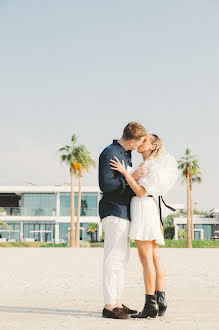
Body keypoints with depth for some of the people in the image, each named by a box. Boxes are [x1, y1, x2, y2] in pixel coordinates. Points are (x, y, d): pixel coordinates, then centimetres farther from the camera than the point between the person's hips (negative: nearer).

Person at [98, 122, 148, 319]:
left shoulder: (126, 154, 17)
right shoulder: (110, 153, -12)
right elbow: (105, 185, -20)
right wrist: (132, 177, -21)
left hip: (124, 213, 10)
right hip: (114, 212, -10)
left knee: (122, 259, 11)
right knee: (113, 259, -9)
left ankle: (117, 302, 17)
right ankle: (109, 306, -6)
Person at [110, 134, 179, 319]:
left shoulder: (150, 165, -10)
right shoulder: (149, 165, 20)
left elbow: (141, 192, -18)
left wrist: (125, 172, -22)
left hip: (143, 207, -10)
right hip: (148, 209, 10)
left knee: (146, 258, -12)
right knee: (154, 256, 7)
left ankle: (150, 305, -13)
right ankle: (160, 301, 8)